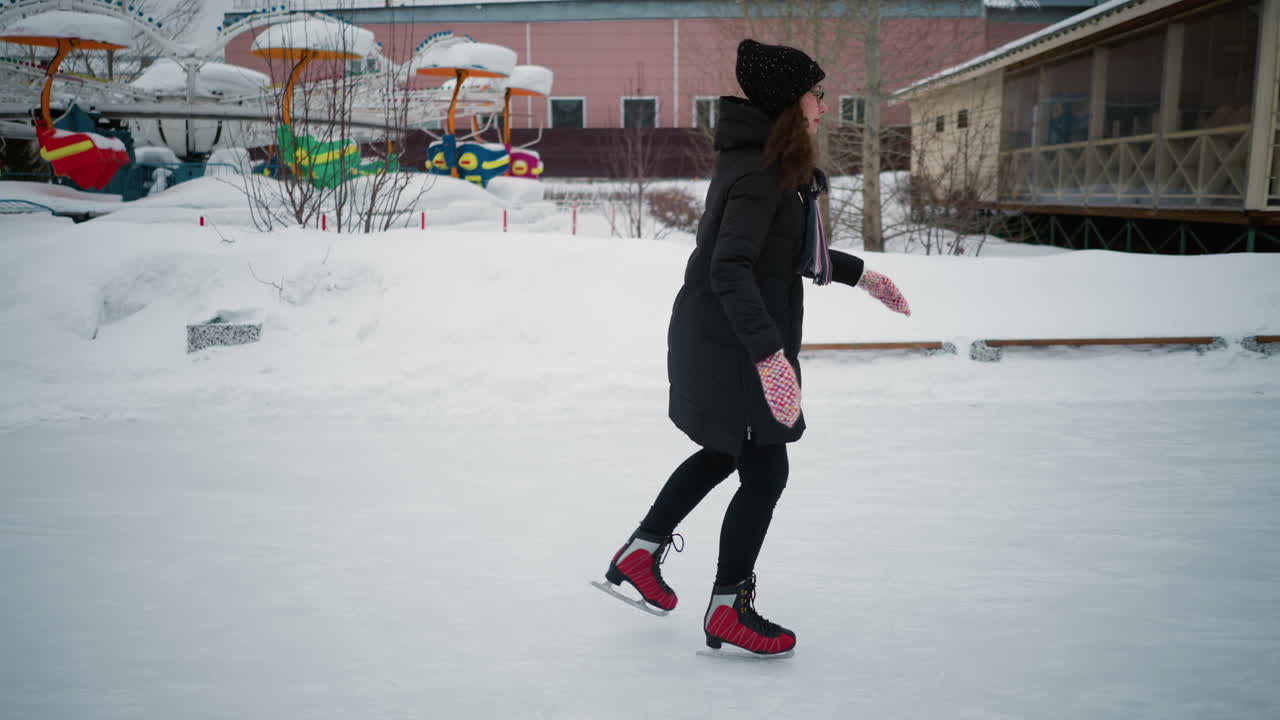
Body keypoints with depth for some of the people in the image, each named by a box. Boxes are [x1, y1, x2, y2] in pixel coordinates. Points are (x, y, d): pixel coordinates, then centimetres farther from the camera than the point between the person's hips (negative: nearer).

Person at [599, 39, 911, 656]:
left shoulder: (775, 166, 11)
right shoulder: (759, 174, -21)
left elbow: (788, 252, 24)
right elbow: (730, 271, -29)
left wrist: (858, 274, 28)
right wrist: (770, 354, -35)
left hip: (718, 342, 10)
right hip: (731, 346, -10)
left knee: (727, 453, 25)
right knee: (764, 472, 2)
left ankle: (640, 553, 33)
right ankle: (728, 610, 17)